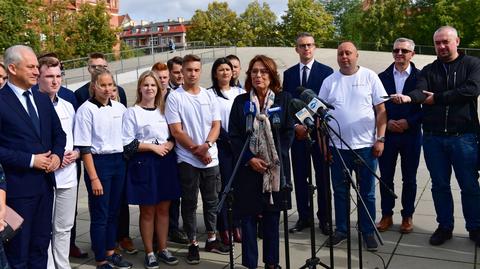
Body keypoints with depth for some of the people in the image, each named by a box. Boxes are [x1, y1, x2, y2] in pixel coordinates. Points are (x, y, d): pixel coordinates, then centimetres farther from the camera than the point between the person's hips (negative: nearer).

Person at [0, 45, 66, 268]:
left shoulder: (43, 100, 10)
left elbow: (58, 133, 16)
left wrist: (57, 154, -3)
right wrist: (30, 160, -17)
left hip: (45, 183, 6)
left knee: (41, 245, 17)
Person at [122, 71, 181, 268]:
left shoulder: (163, 110, 13)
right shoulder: (132, 112, -3)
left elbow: (173, 135, 17)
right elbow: (127, 143, -9)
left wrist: (170, 144, -5)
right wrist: (152, 146, -14)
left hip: (166, 162, 5)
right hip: (144, 164, -4)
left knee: (163, 208, 10)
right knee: (147, 210, 4)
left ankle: (163, 249, 22)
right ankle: (149, 253, 16)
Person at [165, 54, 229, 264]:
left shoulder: (209, 95, 7)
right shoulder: (174, 97, -5)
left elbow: (216, 125, 3)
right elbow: (176, 131, -9)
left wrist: (206, 145, -15)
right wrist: (197, 150, -12)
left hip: (211, 158, 4)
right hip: (187, 160, -4)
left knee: (212, 201, 13)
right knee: (189, 203, 6)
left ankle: (211, 239, 27)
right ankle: (192, 243, 17)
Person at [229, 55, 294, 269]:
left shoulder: (284, 99, 3)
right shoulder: (240, 101, 3)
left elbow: (289, 131, 1)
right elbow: (234, 135, 0)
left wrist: (276, 159, -10)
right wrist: (250, 159, -11)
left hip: (276, 167, 0)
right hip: (248, 168, 0)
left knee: (272, 215, 9)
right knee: (248, 215, 4)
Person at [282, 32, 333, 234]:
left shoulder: (326, 71, 0)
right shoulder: (289, 74, 10)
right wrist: (294, 126, -5)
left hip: (319, 132, -3)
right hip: (296, 132, 3)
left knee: (322, 178, 4)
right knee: (300, 177, 7)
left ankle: (324, 218, 15)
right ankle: (303, 217, 18)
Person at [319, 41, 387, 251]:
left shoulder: (370, 77, 0)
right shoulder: (329, 81, 6)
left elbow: (381, 110, -1)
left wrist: (380, 139, -8)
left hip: (366, 145, -2)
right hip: (337, 146, 2)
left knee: (367, 192, 7)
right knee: (340, 191, 11)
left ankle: (368, 231, 21)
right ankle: (341, 230, 24)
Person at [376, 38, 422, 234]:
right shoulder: (382, 77, 4)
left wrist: (408, 122, -14)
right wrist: (387, 122, -9)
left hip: (411, 134, -1)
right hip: (387, 133, 1)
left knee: (409, 178, 9)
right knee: (385, 177, 7)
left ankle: (407, 216, 22)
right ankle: (387, 215, 20)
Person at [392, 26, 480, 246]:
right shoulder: (428, 71, 10)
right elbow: (420, 91, -10)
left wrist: (436, 98, -11)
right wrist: (408, 97, -34)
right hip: (433, 138, 3)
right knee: (440, 185, 11)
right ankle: (445, 226, 24)